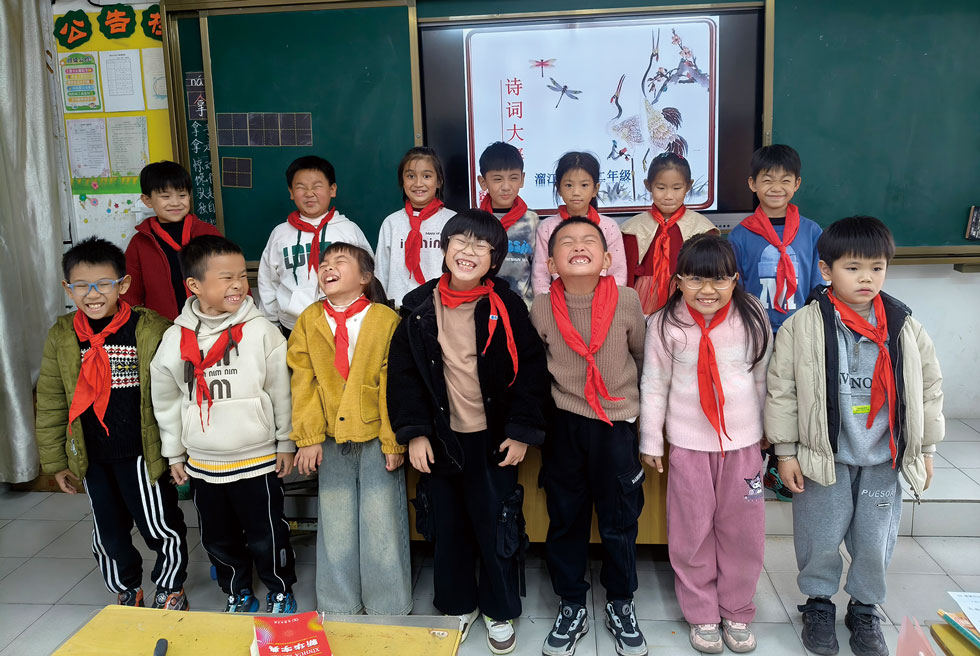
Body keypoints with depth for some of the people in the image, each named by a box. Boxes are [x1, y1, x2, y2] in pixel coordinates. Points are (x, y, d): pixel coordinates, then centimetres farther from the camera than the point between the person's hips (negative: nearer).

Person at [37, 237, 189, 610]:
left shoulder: (151, 330, -13)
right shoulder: (61, 337, -1)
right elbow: (51, 402, 7)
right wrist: (56, 461, 9)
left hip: (143, 455, -4)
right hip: (92, 459, 4)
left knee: (161, 527, 6)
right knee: (109, 533, 18)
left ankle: (170, 590, 32)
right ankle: (126, 592, 42)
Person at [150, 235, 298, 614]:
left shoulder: (261, 332, -11)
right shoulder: (175, 339, -3)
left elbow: (281, 392, -5)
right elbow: (165, 400, 8)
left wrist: (285, 444, -1)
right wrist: (174, 454, 12)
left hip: (258, 460, -3)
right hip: (202, 464, 3)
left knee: (266, 538, 8)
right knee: (219, 539, 18)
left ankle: (281, 592, 32)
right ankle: (238, 595, 40)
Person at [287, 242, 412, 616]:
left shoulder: (386, 320, -8)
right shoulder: (309, 321, 3)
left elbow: (393, 386, -8)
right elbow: (303, 383, 2)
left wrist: (394, 441, -8)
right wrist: (307, 438, -2)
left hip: (377, 438, -3)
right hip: (331, 439, 3)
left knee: (382, 524, 6)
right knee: (335, 525, 14)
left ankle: (389, 608, 26)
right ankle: (337, 606, 33)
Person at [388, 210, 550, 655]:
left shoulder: (505, 307, -8)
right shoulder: (420, 308, -2)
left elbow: (530, 368, -6)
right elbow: (402, 372, 0)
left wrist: (522, 430, -10)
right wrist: (414, 431, -6)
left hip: (494, 438, -2)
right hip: (440, 438, 2)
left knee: (496, 526, 9)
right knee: (447, 526, 14)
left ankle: (501, 611, 30)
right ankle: (458, 605, 36)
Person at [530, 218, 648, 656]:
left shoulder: (627, 302, -11)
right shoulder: (541, 308, -8)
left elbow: (642, 356, 7)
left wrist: (637, 403, 16)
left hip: (616, 425, 0)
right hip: (563, 425, 1)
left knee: (619, 521, 11)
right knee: (565, 518, 12)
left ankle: (621, 605, 34)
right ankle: (571, 607, 32)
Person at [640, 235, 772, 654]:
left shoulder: (752, 319, -4)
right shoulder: (665, 325, -8)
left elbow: (763, 378, 7)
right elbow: (654, 384, -2)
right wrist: (650, 441, 1)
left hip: (743, 442, 2)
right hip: (689, 443, -1)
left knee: (742, 531, 10)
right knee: (692, 532, 7)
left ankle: (737, 612, 29)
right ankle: (702, 615, 25)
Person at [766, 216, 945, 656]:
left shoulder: (903, 327, -1)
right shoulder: (802, 326, -11)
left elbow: (929, 387, 8)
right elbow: (782, 391, -7)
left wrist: (925, 449, 10)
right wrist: (786, 451, -6)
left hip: (884, 459, 3)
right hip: (823, 456, -2)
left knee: (875, 542, 14)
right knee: (821, 539, 9)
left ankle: (864, 609, 37)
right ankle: (818, 603, 34)